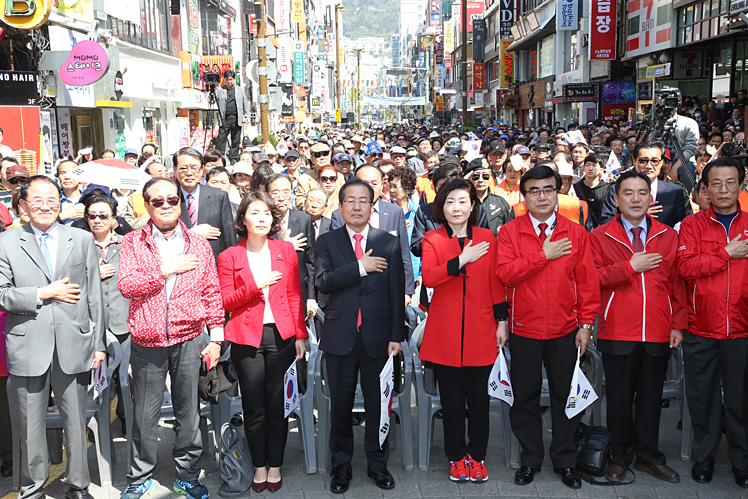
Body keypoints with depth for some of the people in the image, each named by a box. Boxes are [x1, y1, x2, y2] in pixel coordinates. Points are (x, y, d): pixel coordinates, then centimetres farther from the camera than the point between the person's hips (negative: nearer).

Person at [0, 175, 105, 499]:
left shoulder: (82, 239, 8)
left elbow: (94, 296, 7)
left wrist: (99, 344, 5)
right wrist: (44, 294, -11)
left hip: (73, 345, 1)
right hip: (28, 348, 0)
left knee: (76, 422, 9)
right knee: (30, 425, 10)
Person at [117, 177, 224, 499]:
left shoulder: (199, 245, 6)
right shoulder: (133, 243, 2)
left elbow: (212, 294, 7)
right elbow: (126, 285, -11)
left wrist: (216, 337, 2)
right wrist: (166, 270, -15)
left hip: (189, 341, 1)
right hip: (147, 343, -1)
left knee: (189, 412, 9)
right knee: (145, 415, 9)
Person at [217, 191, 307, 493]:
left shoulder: (286, 250, 7)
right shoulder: (229, 256, 3)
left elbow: (295, 296, 7)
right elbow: (226, 302, 0)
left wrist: (300, 335, 3)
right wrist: (256, 286, -14)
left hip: (281, 335, 1)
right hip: (247, 338, -1)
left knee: (277, 405, 6)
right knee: (254, 408, 6)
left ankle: (275, 466, 21)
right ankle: (259, 466, 22)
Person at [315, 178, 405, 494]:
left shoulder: (389, 243, 5)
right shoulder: (327, 242, 4)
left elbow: (396, 293, 3)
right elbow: (321, 282, -11)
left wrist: (397, 335, -2)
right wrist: (360, 267, -16)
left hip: (377, 337, 0)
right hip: (341, 337, 0)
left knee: (377, 403, 9)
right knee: (341, 405, 10)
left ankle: (377, 464, 25)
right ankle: (341, 466, 25)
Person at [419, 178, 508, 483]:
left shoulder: (487, 238, 7)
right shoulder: (432, 240, 3)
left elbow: (496, 283, 8)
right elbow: (428, 278, -13)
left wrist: (502, 321, 5)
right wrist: (462, 260, -17)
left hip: (480, 330, 1)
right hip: (445, 332, -1)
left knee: (479, 397, 6)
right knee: (451, 398, 8)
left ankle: (477, 456, 23)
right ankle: (457, 457, 23)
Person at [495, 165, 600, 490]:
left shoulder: (576, 234, 3)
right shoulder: (510, 232, -2)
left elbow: (587, 281, 2)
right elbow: (504, 273, -15)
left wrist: (586, 324, -2)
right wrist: (544, 256, -17)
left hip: (565, 331, 1)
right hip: (524, 331, -1)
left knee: (566, 396, 10)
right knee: (525, 397, 9)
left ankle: (565, 460, 26)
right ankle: (530, 459, 26)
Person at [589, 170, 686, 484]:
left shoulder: (668, 236, 10)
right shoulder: (600, 236, 2)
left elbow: (677, 284, 9)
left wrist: (678, 325, 4)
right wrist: (630, 266, -14)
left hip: (658, 333, 2)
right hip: (618, 332, -2)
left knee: (651, 396, 11)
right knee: (619, 396, 5)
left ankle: (648, 456, 26)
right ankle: (621, 456, 22)